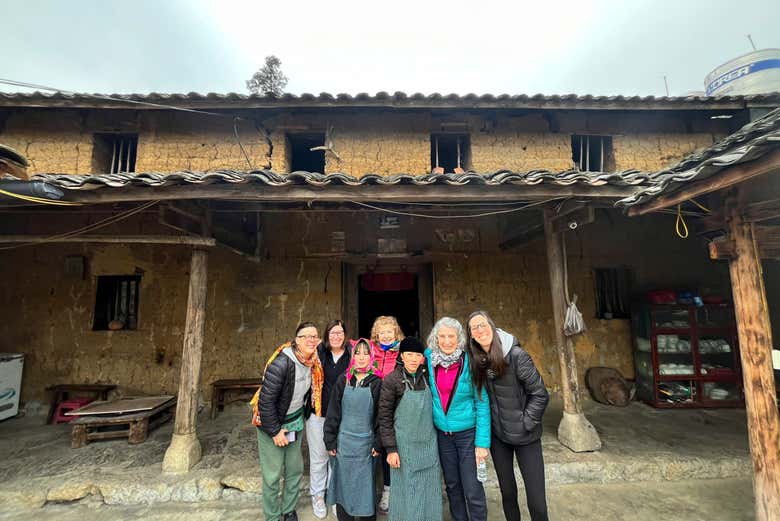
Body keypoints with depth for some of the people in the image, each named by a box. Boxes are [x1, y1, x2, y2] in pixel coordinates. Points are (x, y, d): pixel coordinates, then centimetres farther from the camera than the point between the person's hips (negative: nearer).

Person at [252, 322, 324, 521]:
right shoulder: (281, 363, -30)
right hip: (272, 423, -6)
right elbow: (266, 400, -25)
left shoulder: (314, 363, -8)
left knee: (295, 470, 16)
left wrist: (303, 416, 10)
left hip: (295, 422, 6)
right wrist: (275, 431, -18)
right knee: (272, 475, 5)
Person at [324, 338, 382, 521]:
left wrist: (378, 443, -3)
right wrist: (330, 440, 0)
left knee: (365, 484, 7)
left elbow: (380, 415, -2)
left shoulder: (376, 382, -6)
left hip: (365, 443, -1)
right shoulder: (343, 380, -1)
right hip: (343, 442, 2)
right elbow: (333, 412, 2)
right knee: (343, 482, 12)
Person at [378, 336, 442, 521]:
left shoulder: (426, 377, 1)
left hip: (429, 444, 4)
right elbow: (384, 416, -10)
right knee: (406, 492, 9)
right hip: (404, 445, -4)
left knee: (429, 492, 14)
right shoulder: (392, 380, -12)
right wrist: (391, 449, -11)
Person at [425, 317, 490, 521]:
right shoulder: (429, 359, -7)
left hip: (468, 433, -3)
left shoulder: (469, 362, -16)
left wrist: (482, 442, -14)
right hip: (442, 433, 3)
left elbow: (482, 403, -12)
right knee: (452, 485, 18)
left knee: (472, 490, 2)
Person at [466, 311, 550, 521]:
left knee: (536, 500, 1)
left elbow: (540, 395, -13)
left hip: (525, 437, -4)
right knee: (507, 492, 17)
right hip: (497, 435, 4)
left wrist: (525, 424, -12)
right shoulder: (477, 360, -5)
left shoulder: (516, 355, -19)